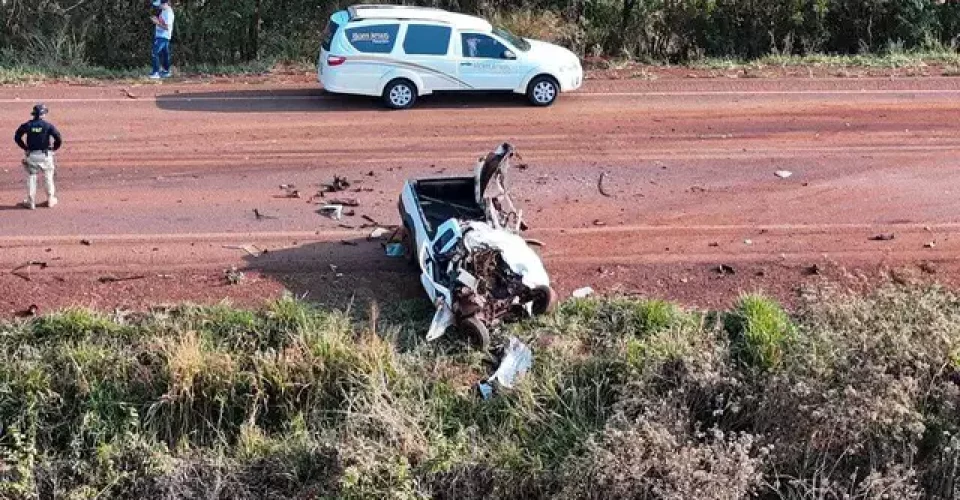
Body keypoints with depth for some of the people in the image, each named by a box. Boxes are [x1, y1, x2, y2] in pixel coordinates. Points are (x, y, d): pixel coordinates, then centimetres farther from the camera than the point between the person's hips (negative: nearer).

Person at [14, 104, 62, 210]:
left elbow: (17, 137, 1)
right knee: (48, 177, 12)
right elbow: (58, 139, -12)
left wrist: (25, 147, 11)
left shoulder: (27, 125, -2)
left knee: (31, 177, 9)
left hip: (31, 154, 1)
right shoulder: (48, 125, -7)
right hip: (45, 155, -1)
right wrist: (54, 148, 5)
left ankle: (31, 202, 9)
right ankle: (51, 200, 18)